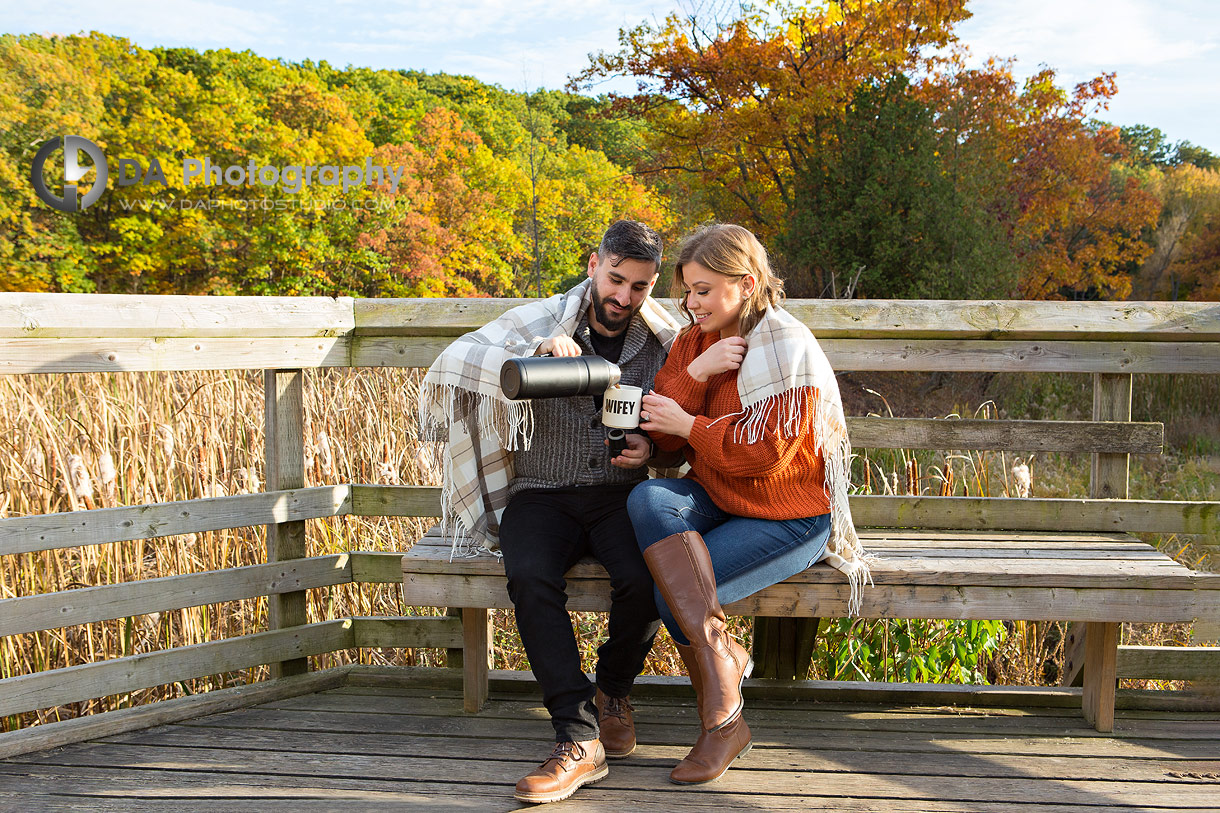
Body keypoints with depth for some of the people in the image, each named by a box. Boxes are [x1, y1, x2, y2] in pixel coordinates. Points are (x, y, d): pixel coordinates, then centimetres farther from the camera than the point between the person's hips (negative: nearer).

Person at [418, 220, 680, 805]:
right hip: (542, 493, -1)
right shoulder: (539, 322, 3)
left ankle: (613, 692, 3)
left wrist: (651, 449, -10)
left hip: (621, 494, 1)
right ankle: (579, 736, -27)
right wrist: (531, 356, -27)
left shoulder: (663, 345, 8)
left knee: (643, 580, -30)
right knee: (530, 578, -33)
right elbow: (453, 360, -11)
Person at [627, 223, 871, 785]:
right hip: (716, 500, 7)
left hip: (789, 519, -6)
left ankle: (722, 722, -2)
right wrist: (696, 372, -15)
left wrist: (689, 425, -13)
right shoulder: (692, 342, 9)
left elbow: (766, 451, -20)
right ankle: (719, 657, -28)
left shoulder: (787, 347, -13)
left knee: (672, 591, -22)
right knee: (647, 499, -27)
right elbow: (661, 432, -1)